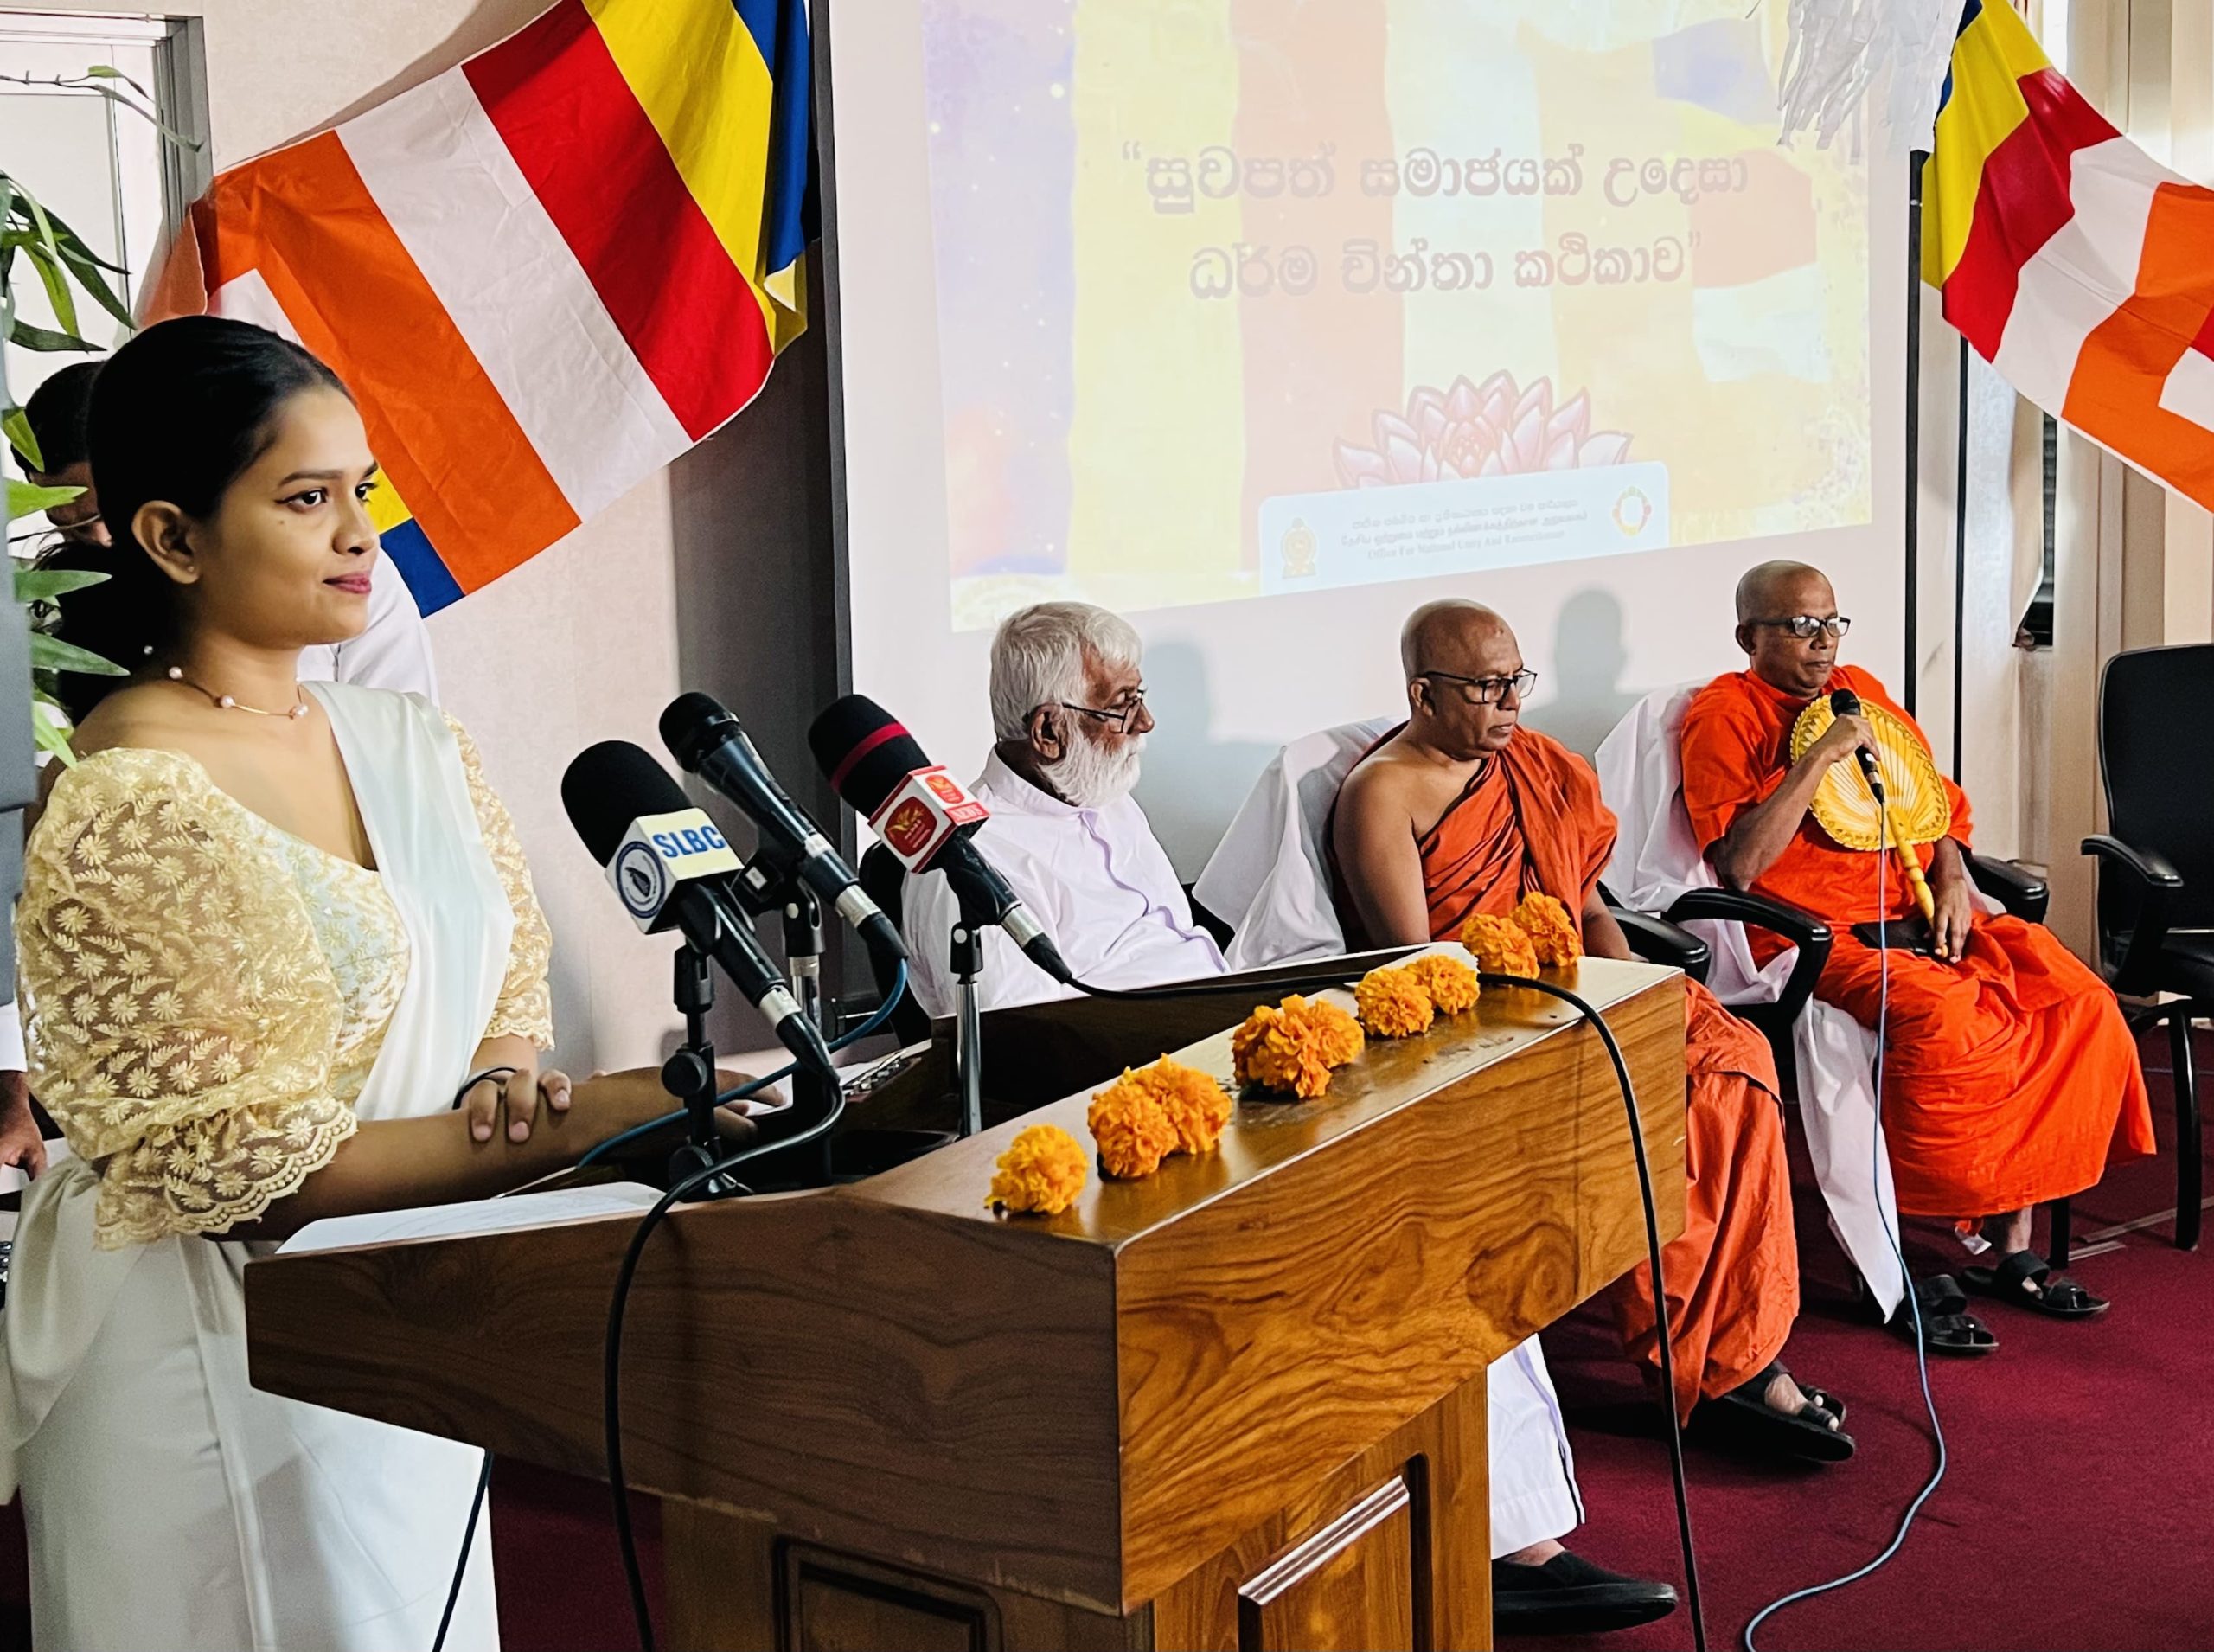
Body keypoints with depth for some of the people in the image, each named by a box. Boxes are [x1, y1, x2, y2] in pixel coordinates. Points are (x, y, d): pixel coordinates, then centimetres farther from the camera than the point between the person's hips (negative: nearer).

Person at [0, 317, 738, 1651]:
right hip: (216, 1355, -7)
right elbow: (225, 1166, -20)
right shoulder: (125, 809, -18)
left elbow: (510, 968, 13)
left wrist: (503, 1078, -12)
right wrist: (571, 1128, -26)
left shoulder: (410, 740, 3)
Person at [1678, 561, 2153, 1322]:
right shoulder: (1724, 714, -3)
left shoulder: (1859, 688, 19)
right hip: (1817, 933, -7)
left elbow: (1941, 798, 25)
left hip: (1919, 916, 7)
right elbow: (1740, 865, -17)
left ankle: (2010, 1245, -5)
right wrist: (1822, 756, -18)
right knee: (1938, 1017, -34)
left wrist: (1952, 876, 5)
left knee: (2080, 1006, -11)